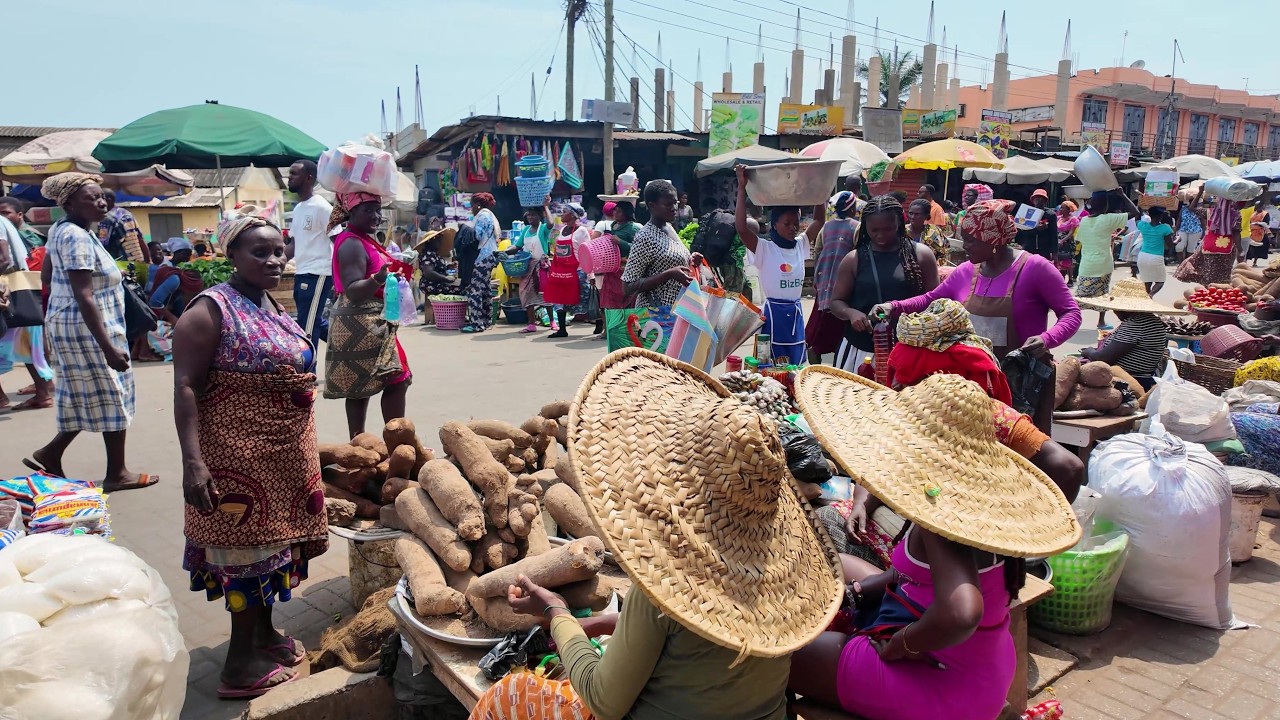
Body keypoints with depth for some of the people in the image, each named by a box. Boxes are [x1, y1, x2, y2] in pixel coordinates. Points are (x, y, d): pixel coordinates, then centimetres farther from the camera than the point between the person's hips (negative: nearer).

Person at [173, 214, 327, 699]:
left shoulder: (270, 305, 10)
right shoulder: (211, 310, -15)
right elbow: (185, 388, -19)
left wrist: (304, 444, 22)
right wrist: (194, 462, -26)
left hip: (282, 453, 8)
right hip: (239, 455, -8)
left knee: (271, 541, 17)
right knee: (249, 547, 1)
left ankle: (264, 632, 34)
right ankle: (242, 662, 15)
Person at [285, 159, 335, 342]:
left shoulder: (322, 207, -11)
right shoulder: (298, 209, 15)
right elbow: (293, 245, 20)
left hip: (317, 274, -9)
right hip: (301, 274, 9)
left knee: (306, 328, -6)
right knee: (315, 323, 16)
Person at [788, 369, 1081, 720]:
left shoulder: (940, 510, -29)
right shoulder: (986, 494, -4)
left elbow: (961, 613, -45)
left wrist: (898, 646, -27)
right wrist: (882, 580, 2)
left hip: (941, 682, -9)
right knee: (832, 565, 22)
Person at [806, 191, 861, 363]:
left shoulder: (826, 226, 6)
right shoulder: (856, 227, -10)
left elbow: (817, 254, 10)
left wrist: (815, 281, 18)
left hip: (823, 283, 5)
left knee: (820, 323, 11)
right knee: (841, 324, 3)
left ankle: (814, 364, 14)